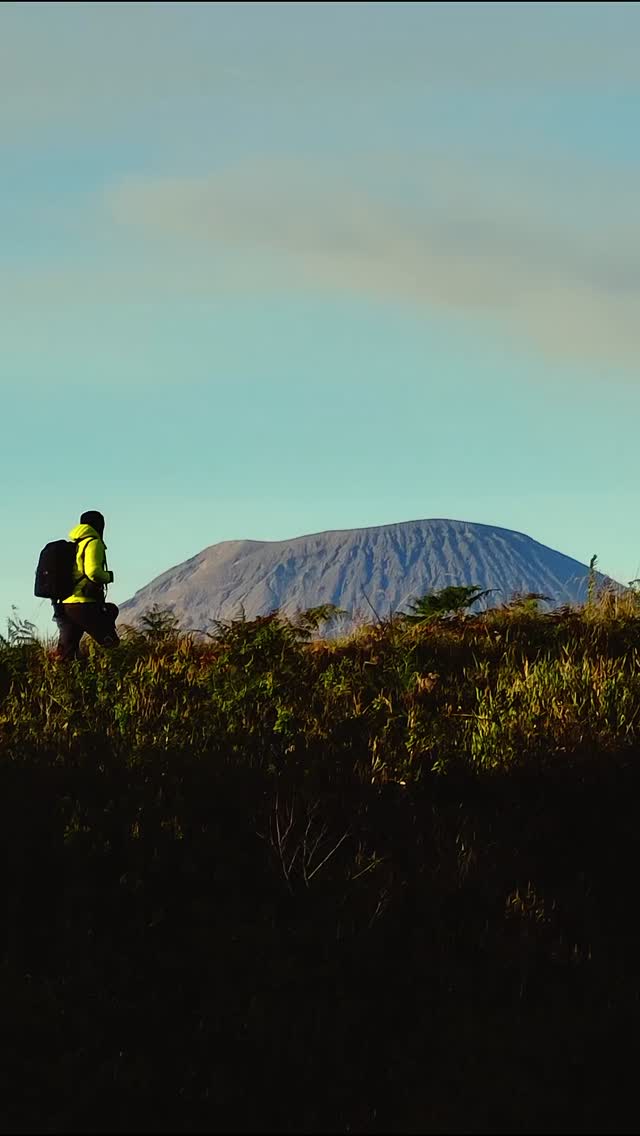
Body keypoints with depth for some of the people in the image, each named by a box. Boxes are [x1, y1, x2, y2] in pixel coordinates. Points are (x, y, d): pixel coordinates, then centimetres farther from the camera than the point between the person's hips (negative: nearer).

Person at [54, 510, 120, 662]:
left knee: (64, 655, 4)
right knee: (111, 646, -6)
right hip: (84, 605, -8)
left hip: (65, 605, 8)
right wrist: (108, 577, 0)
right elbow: (93, 571, -19)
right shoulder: (93, 543, -4)